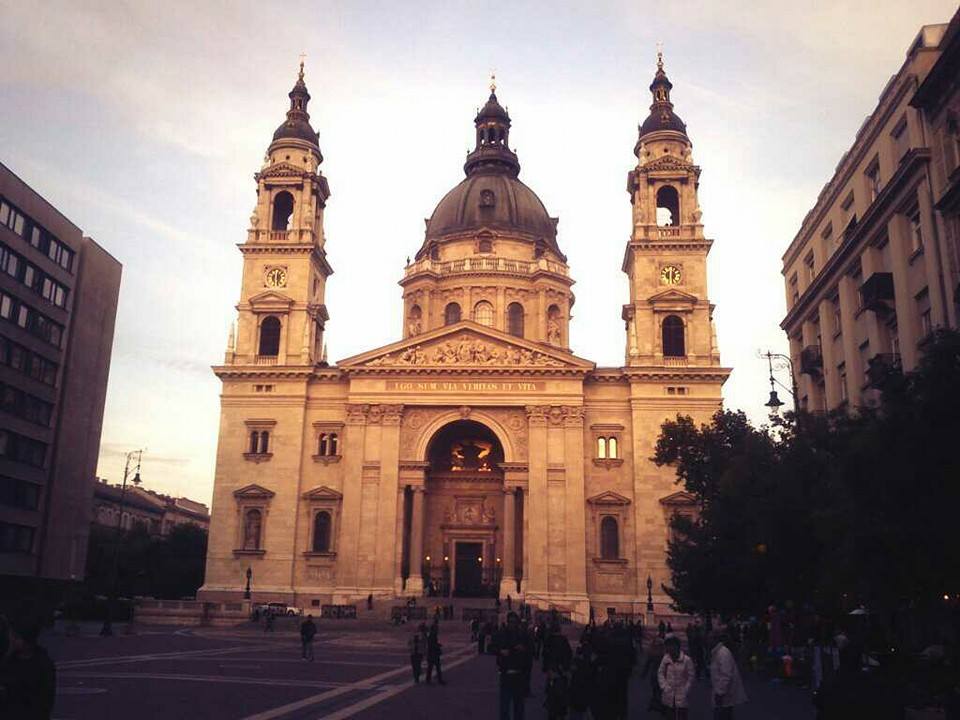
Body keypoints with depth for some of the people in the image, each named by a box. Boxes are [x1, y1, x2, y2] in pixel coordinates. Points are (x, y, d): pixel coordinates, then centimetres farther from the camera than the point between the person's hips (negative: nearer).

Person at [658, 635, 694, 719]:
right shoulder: (666, 659, -3)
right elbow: (660, 673, 5)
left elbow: (691, 677, -7)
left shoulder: (686, 660, -12)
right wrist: (664, 686, -5)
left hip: (682, 696, -3)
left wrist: (685, 691, -10)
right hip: (669, 696, 3)